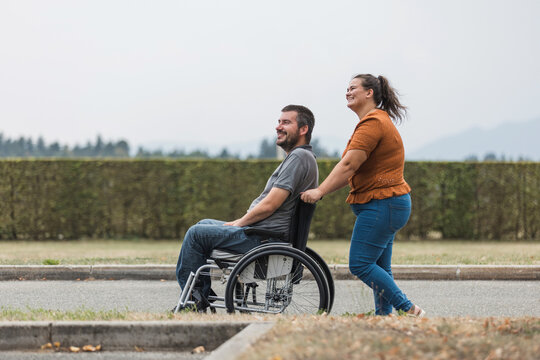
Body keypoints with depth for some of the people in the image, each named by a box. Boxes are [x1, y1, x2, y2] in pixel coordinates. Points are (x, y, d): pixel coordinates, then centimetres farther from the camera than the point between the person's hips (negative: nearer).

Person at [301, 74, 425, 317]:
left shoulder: (373, 123, -14)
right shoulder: (377, 121, 20)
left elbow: (348, 165, -21)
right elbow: (352, 171, 19)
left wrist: (320, 192, -19)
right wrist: (322, 190, 12)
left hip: (381, 205, -11)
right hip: (386, 205, 11)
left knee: (360, 264, -11)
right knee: (378, 267, 10)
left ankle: (408, 309, -12)